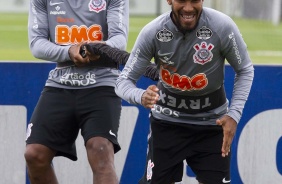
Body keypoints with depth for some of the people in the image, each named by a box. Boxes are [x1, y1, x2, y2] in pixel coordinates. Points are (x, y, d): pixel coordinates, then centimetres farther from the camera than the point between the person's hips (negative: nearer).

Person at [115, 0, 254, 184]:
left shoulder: (222, 26, -20)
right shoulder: (152, 32, -18)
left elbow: (245, 70, -4)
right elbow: (124, 81, -12)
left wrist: (234, 115, -16)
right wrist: (141, 96, -36)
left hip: (212, 122, 0)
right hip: (167, 120, 0)